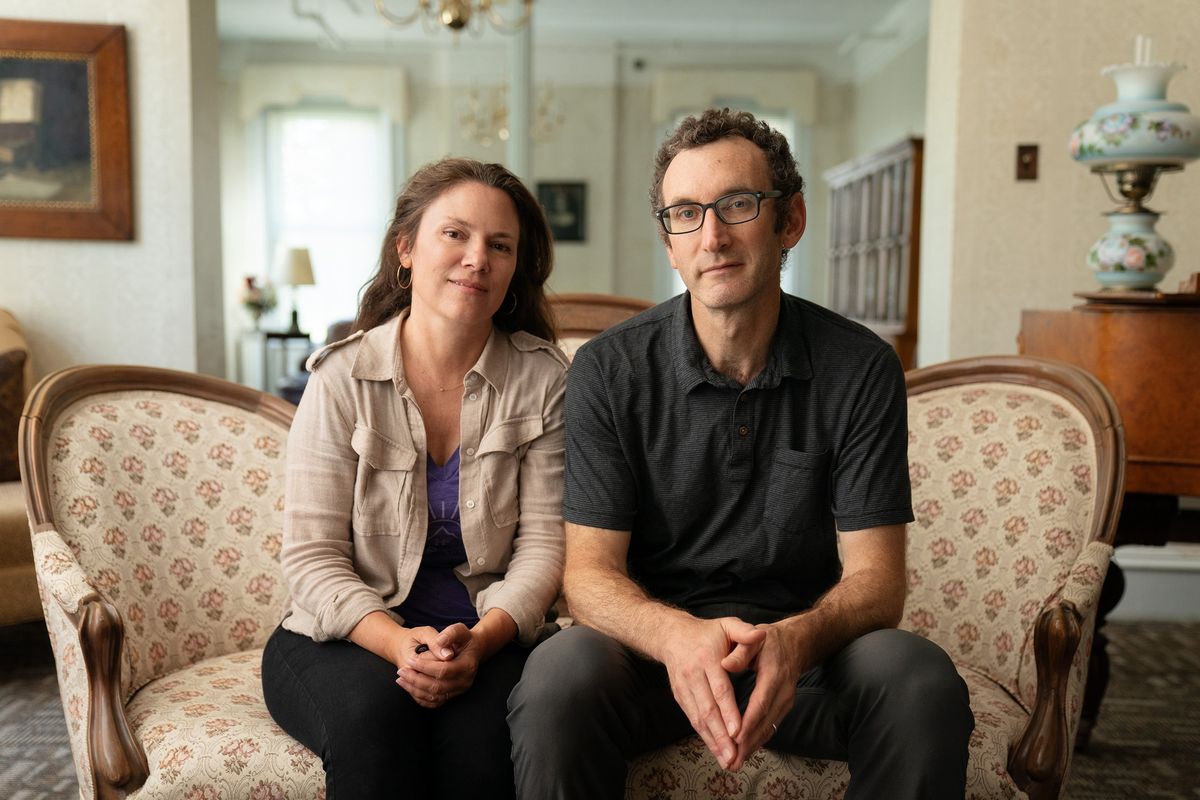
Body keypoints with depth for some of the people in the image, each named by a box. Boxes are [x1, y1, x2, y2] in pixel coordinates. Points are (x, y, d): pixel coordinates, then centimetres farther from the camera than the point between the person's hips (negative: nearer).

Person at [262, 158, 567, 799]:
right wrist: (396, 641, -22)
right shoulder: (342, 378, -3)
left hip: (488, 637, 1)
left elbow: (544, 542, -4)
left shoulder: (541, 378, -1)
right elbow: (311, 556, -6)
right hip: (344, 636, 0)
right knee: (375, 710, -32)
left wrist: (482, 639, -21)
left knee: (482, 729, -30)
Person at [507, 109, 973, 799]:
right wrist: (679, 637, -32)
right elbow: (591, 573, -10)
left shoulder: (862, 370, -6)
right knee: (558, 679, -31)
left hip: (804, 647, 1)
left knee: (921, 681, -28)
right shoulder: (609, 370, -7)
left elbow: (875, 576, -7)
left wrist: (795, 638, -30)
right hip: (655, 644, -1)